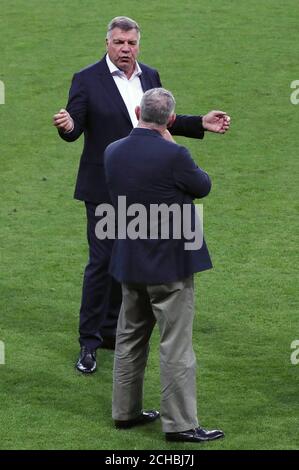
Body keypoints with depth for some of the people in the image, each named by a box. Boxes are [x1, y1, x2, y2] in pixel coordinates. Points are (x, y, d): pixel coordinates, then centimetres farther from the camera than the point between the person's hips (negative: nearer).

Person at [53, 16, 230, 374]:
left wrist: (201, 124, 6)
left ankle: (111, 330, 26)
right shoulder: (87, 80, -9)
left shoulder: (150, 76, 7)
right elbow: (74, 129, -12)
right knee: (101, 261, -5)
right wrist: (67, 125, -35)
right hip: (105, 187, -6)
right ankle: (89, 342, 2)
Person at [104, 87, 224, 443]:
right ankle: (179, 423, 2)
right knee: (176, 345, -1)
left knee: (130, 337, 18)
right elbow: (203, 186, -4)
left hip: (130, 262, 6)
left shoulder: (112, 152, -3)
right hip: (169, 263, -6)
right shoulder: (173, 156, -22)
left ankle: (125, 411, 26)